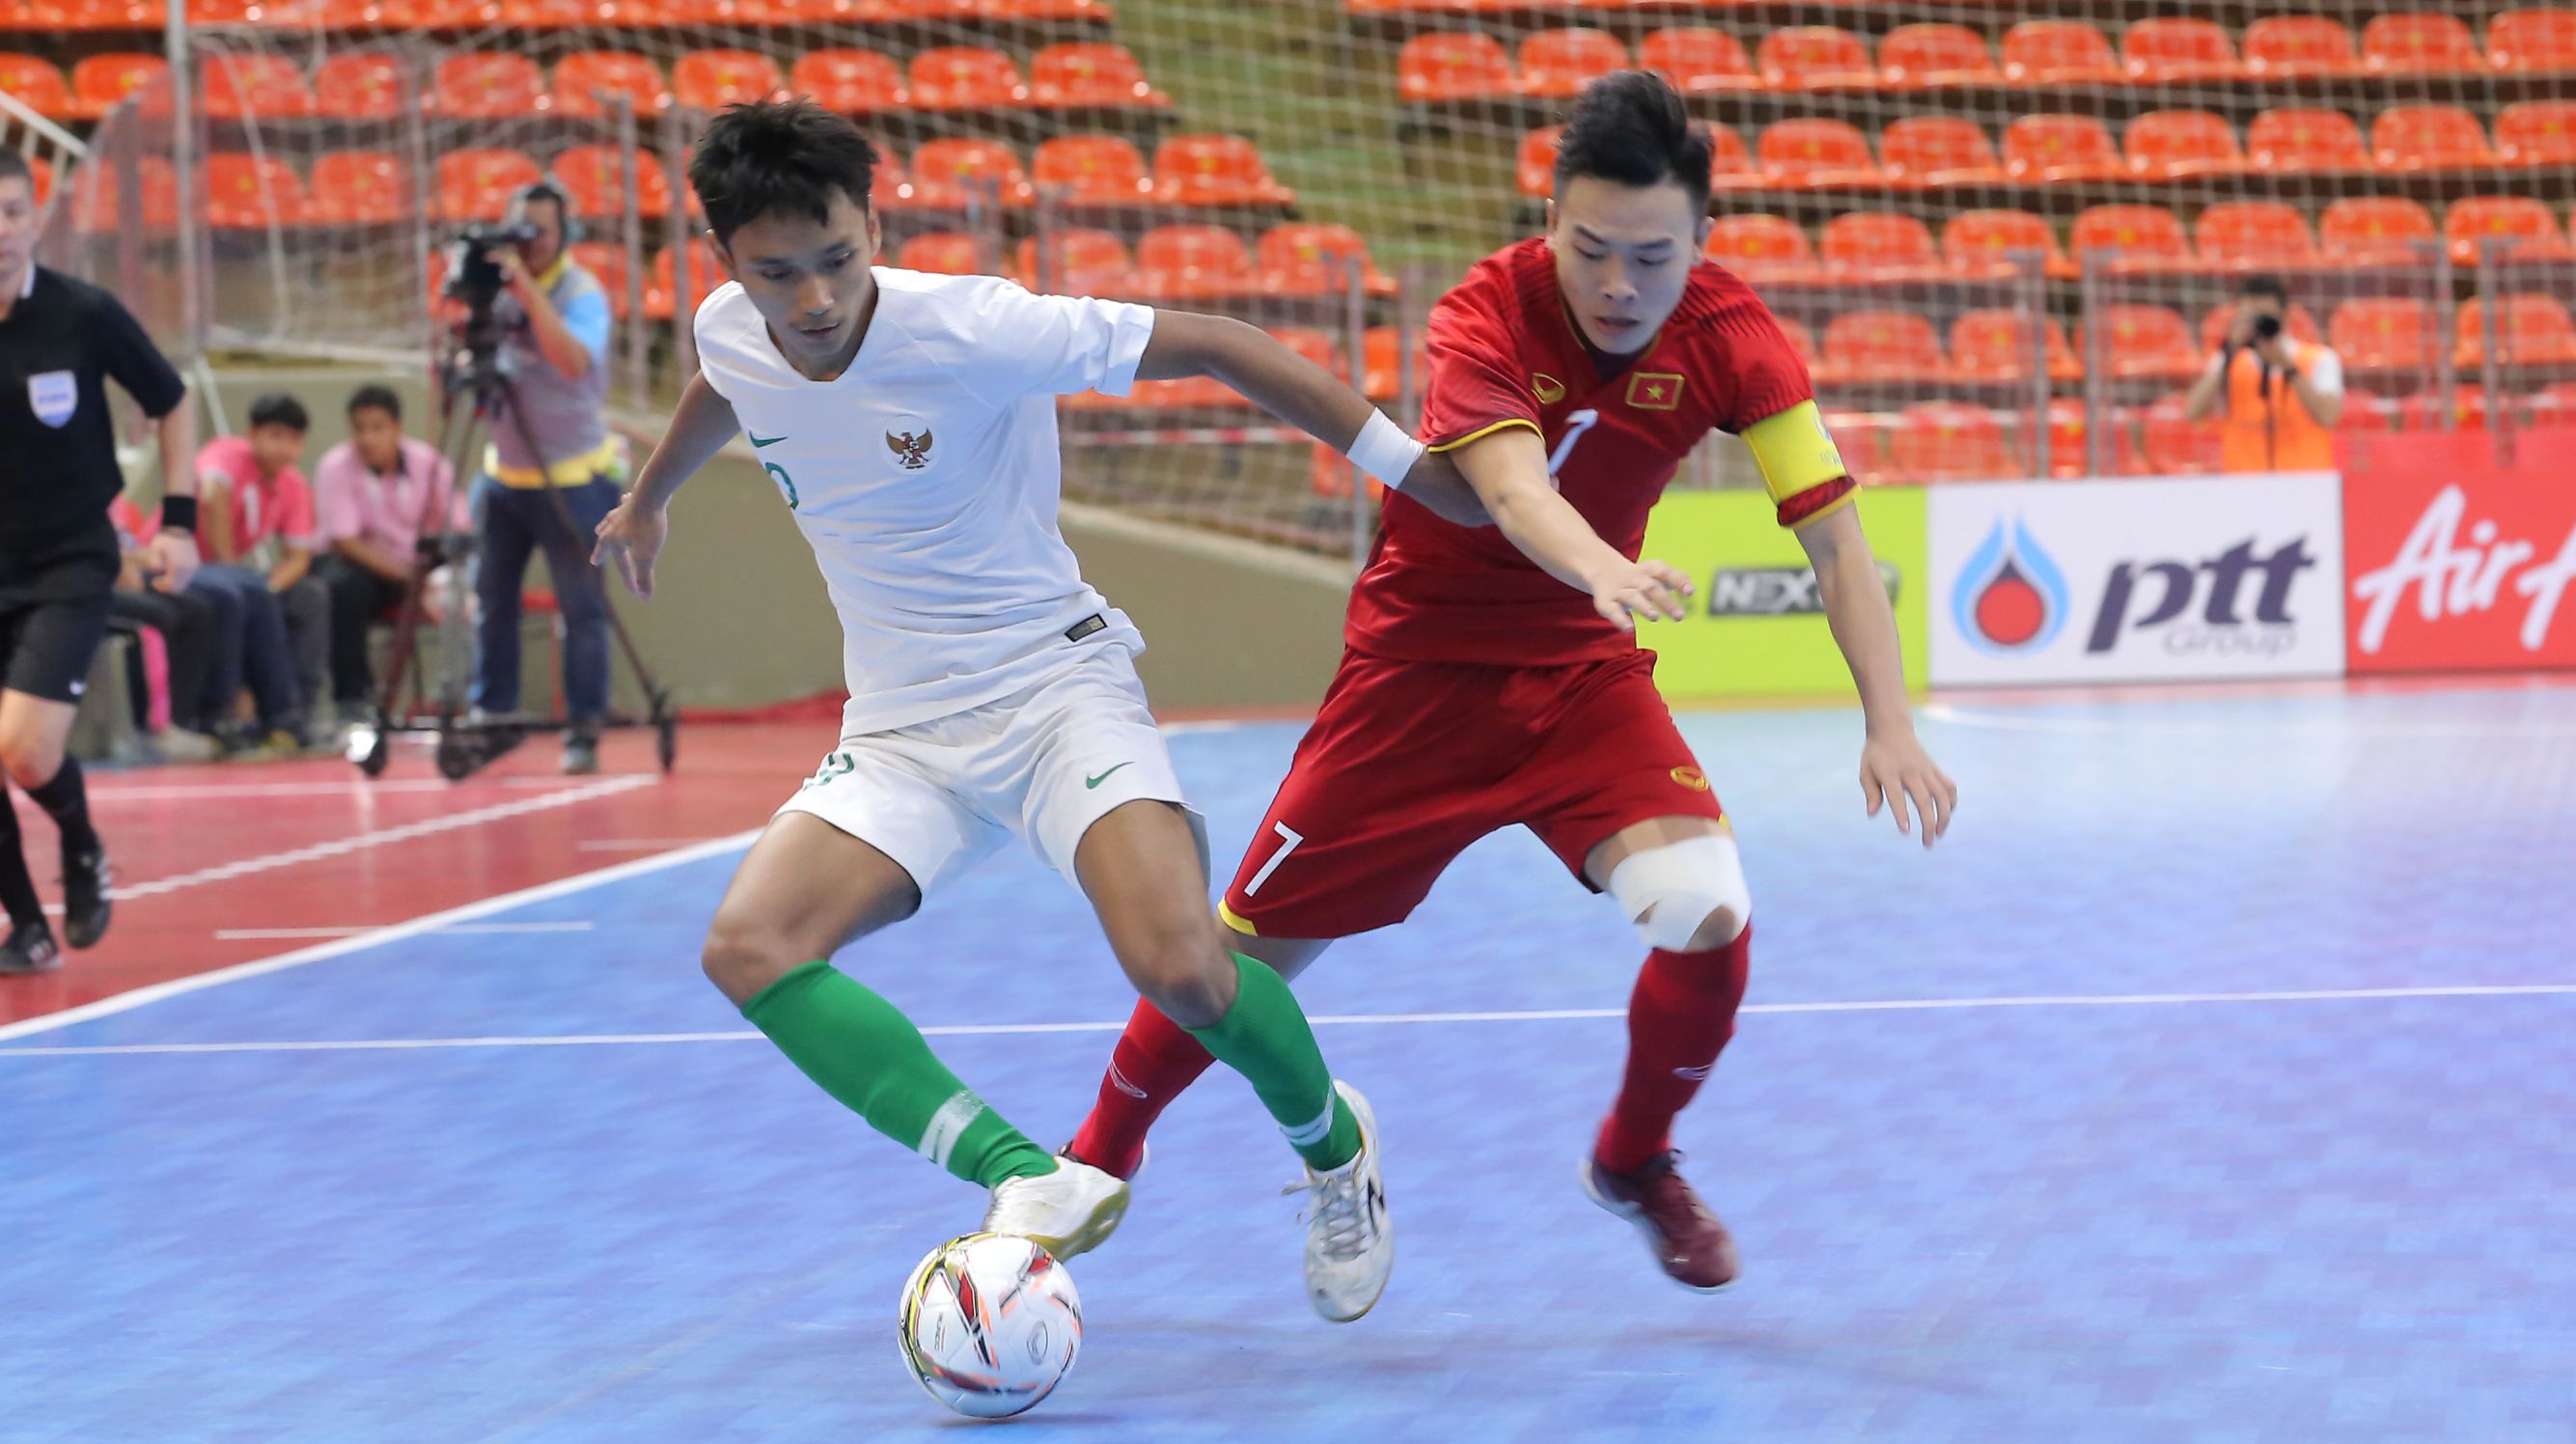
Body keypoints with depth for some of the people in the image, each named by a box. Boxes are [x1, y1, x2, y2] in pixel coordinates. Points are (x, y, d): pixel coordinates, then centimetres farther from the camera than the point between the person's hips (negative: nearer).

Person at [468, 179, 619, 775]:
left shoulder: (582, 293, -12)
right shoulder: (500, 288, 6)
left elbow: (574, 361, -30)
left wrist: (526, 287, -32)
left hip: (570, 479, -6)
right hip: (503, 473, 6)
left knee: (581, 607, -4)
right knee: (491, 598, 7)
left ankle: (584, 731, 0)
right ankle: (491, 718, 16)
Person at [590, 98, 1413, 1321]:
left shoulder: (975, 331, -22)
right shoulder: (730, 335, -5)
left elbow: (1212, 346, -14)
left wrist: (1420, 470, -12)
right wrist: (646, 502, 42)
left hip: (1057, 689, -5)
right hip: (901, 733, 5)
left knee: (1182, 972, -27)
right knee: (749, 947, -22)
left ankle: (1331, 1142, 8)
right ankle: (1032, 1182, -25)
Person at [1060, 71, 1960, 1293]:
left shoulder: (1724, 332, -15)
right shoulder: (1488, 316, -25)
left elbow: (1831, 529, -17)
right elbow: (1516, 492, -42)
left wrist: (1888, 721, -29)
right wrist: (1604, 570, -65)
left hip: (1583, 667, 2)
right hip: (1422, 660, -2)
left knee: (1707, 914, -21)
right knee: (1254, 945, 2)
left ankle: (1636, 1161, 9)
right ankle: (1100, 1154, 30)